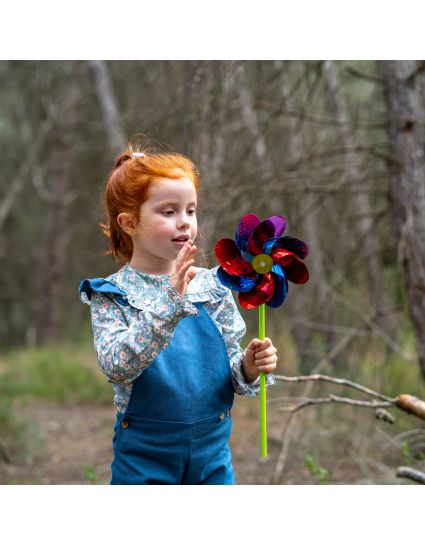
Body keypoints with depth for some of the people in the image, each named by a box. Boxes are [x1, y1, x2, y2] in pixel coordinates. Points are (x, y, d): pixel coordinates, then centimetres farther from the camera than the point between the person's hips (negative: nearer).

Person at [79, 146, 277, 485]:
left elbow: (230, 372, 6)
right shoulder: (111, 294, -8)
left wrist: (249, 368, -17)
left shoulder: (212, 286, 0)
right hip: (144, 456, -3)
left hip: (212, 452, 3)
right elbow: (116, 366, -25)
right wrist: (169, 302, -34)